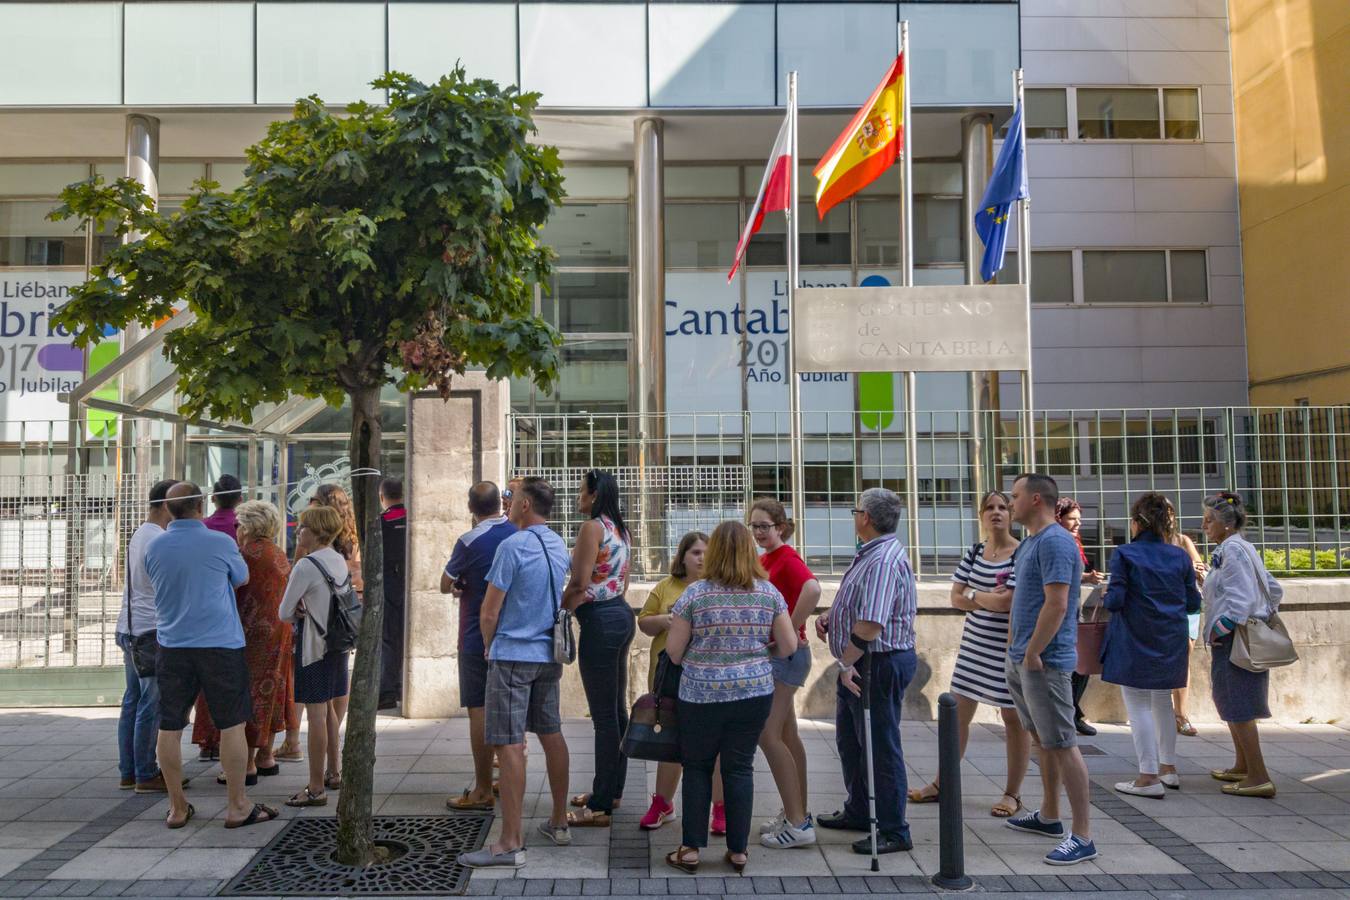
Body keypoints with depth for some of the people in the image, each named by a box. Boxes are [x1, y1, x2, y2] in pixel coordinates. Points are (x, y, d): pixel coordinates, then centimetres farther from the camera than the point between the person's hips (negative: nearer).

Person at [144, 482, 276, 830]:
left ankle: (177, 807, 16)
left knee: (170, 727, 10)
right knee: (232, 725, 5)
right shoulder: (220, 543, -10)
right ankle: (238, 806, 9)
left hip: (172, 645, 4)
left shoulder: (154, 548, 0)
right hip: (220, 644, -3)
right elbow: (241, 578, 8)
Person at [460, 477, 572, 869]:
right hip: (549, 654, 8)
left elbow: (489, 611, -13)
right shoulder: (559, 546, 8)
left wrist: (489, 645, 7)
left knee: (509, 745, -6)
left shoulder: (512, 546, -15)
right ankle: (559, 823, 25)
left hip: (512, 655, -8)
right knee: (551, 735, 15)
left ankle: (511, 843, -5)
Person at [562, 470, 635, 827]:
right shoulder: (620, 529, 15)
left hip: (599, 620, -10)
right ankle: (612, 789, 27)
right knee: (617, 709, 16)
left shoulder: (592, 527, -14)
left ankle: (600, 807, 0)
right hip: (621, 613, 10)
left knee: (603, 715, -6)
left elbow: (578, 583, -19)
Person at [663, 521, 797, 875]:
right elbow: (788, 646, 2)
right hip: (754, 692, 2)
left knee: (697, 768, 12)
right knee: (740, 768, 10)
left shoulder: (695, 593, -8)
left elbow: (673, 649, -4)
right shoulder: (768, 592, -2)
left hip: (701, 695, -2)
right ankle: (738, 851, 16)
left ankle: (691, 849, 15)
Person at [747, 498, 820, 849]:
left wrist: (791, 631, -25)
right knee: (786, 734, 14)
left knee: (768, 735, -10)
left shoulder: (787, 558, -15)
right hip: (770, 652, 10)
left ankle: (798, 823, -4)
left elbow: (812, 589, -34)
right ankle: (798, 814, 24)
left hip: (785, 653, -10)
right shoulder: (764, 559, 12)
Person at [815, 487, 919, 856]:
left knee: (881, 747, -1)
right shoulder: (871, 554, 12)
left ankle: (894, 832, 11)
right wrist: (829, 615, 7)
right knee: (850, 741, 21)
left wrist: (845, 663, -21)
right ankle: (858, 813, 37)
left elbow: (870, 623, -30)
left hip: (879, 664, -11)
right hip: (861, 663, 11)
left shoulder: (884, 560, -23)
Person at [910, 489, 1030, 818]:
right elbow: (956, 598, 2)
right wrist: (992, 599, -13)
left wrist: (974, 596, -6)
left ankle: (1012, 793, 18)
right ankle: (941, 783, 22)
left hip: (1009, 649, -6)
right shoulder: (974, 553, 7)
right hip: (975, 645, 6)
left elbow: (1010, 600, -21)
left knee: (1014, 718, 6)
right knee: (957, 713, 10)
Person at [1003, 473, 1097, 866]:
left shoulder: (1054, 541, -17)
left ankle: (1082, 837, 0)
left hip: (1044, 662, -10)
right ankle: (1049, 816, 31)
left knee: (1061, 745, -6)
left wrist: (1032, 653, -19)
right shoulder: (1030, 540, 15)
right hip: (1020, 659, 10)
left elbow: (1056, 604, -23)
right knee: (1042, 740, 19)